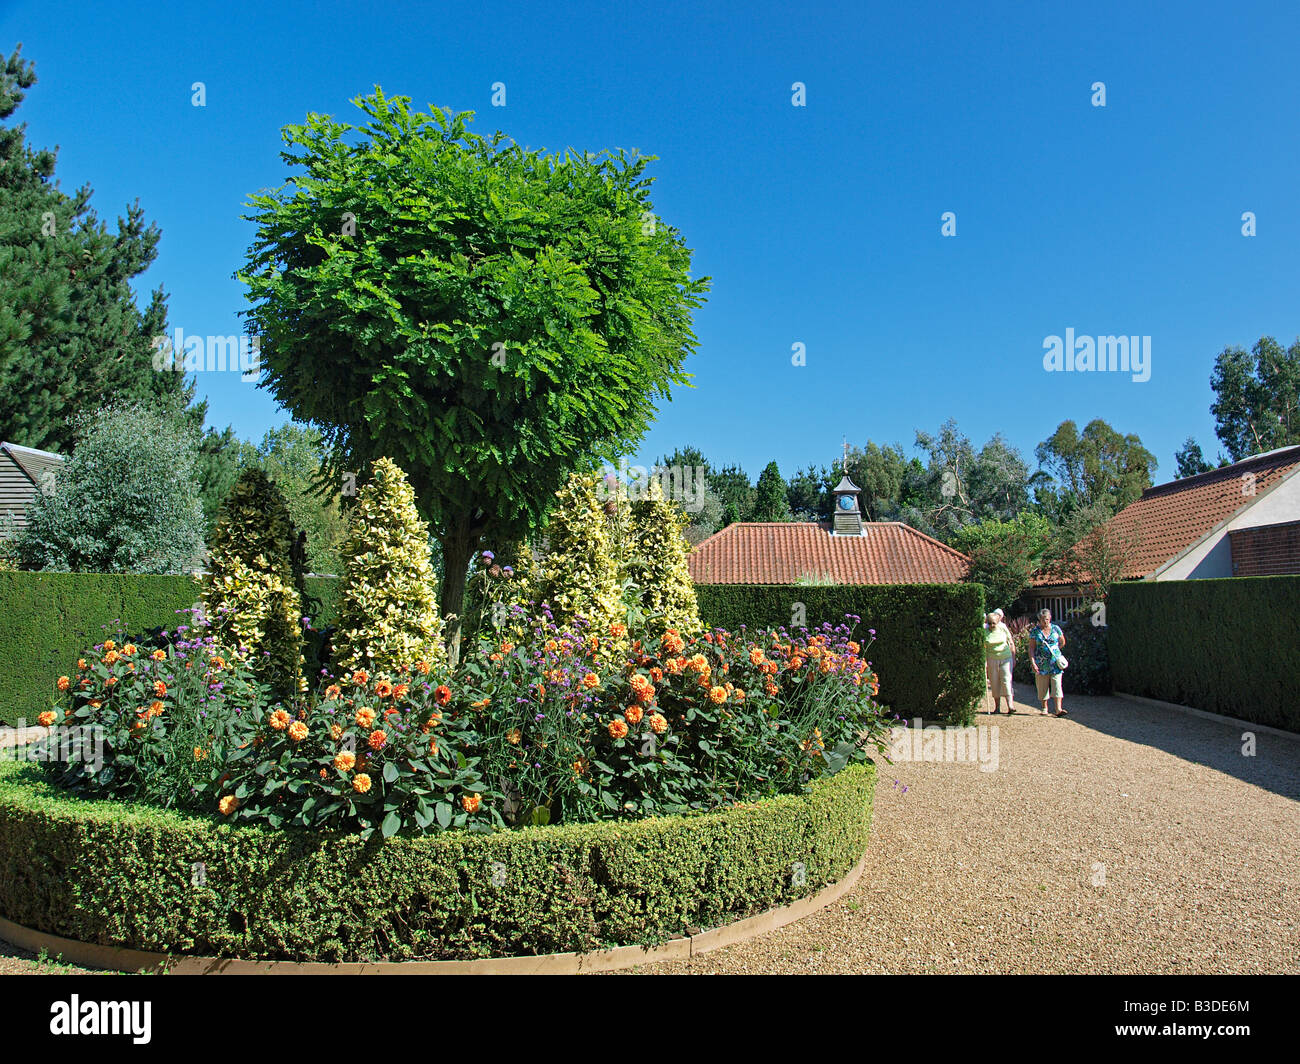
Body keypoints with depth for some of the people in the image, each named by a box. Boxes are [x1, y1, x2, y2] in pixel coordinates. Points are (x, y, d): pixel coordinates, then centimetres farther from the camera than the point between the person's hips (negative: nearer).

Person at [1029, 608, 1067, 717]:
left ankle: (1059, 709, -14)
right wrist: (1033, 663, -10)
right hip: (1041, 664, 0)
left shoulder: (1056, 629, 3)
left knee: (1057, 685, -9)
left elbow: (1062, 643, 18)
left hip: (1055, 662, 0)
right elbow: (1032, 649, -1)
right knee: (1043, 687, 5)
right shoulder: (1034, 631, 0)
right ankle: (1045, 710, 15)